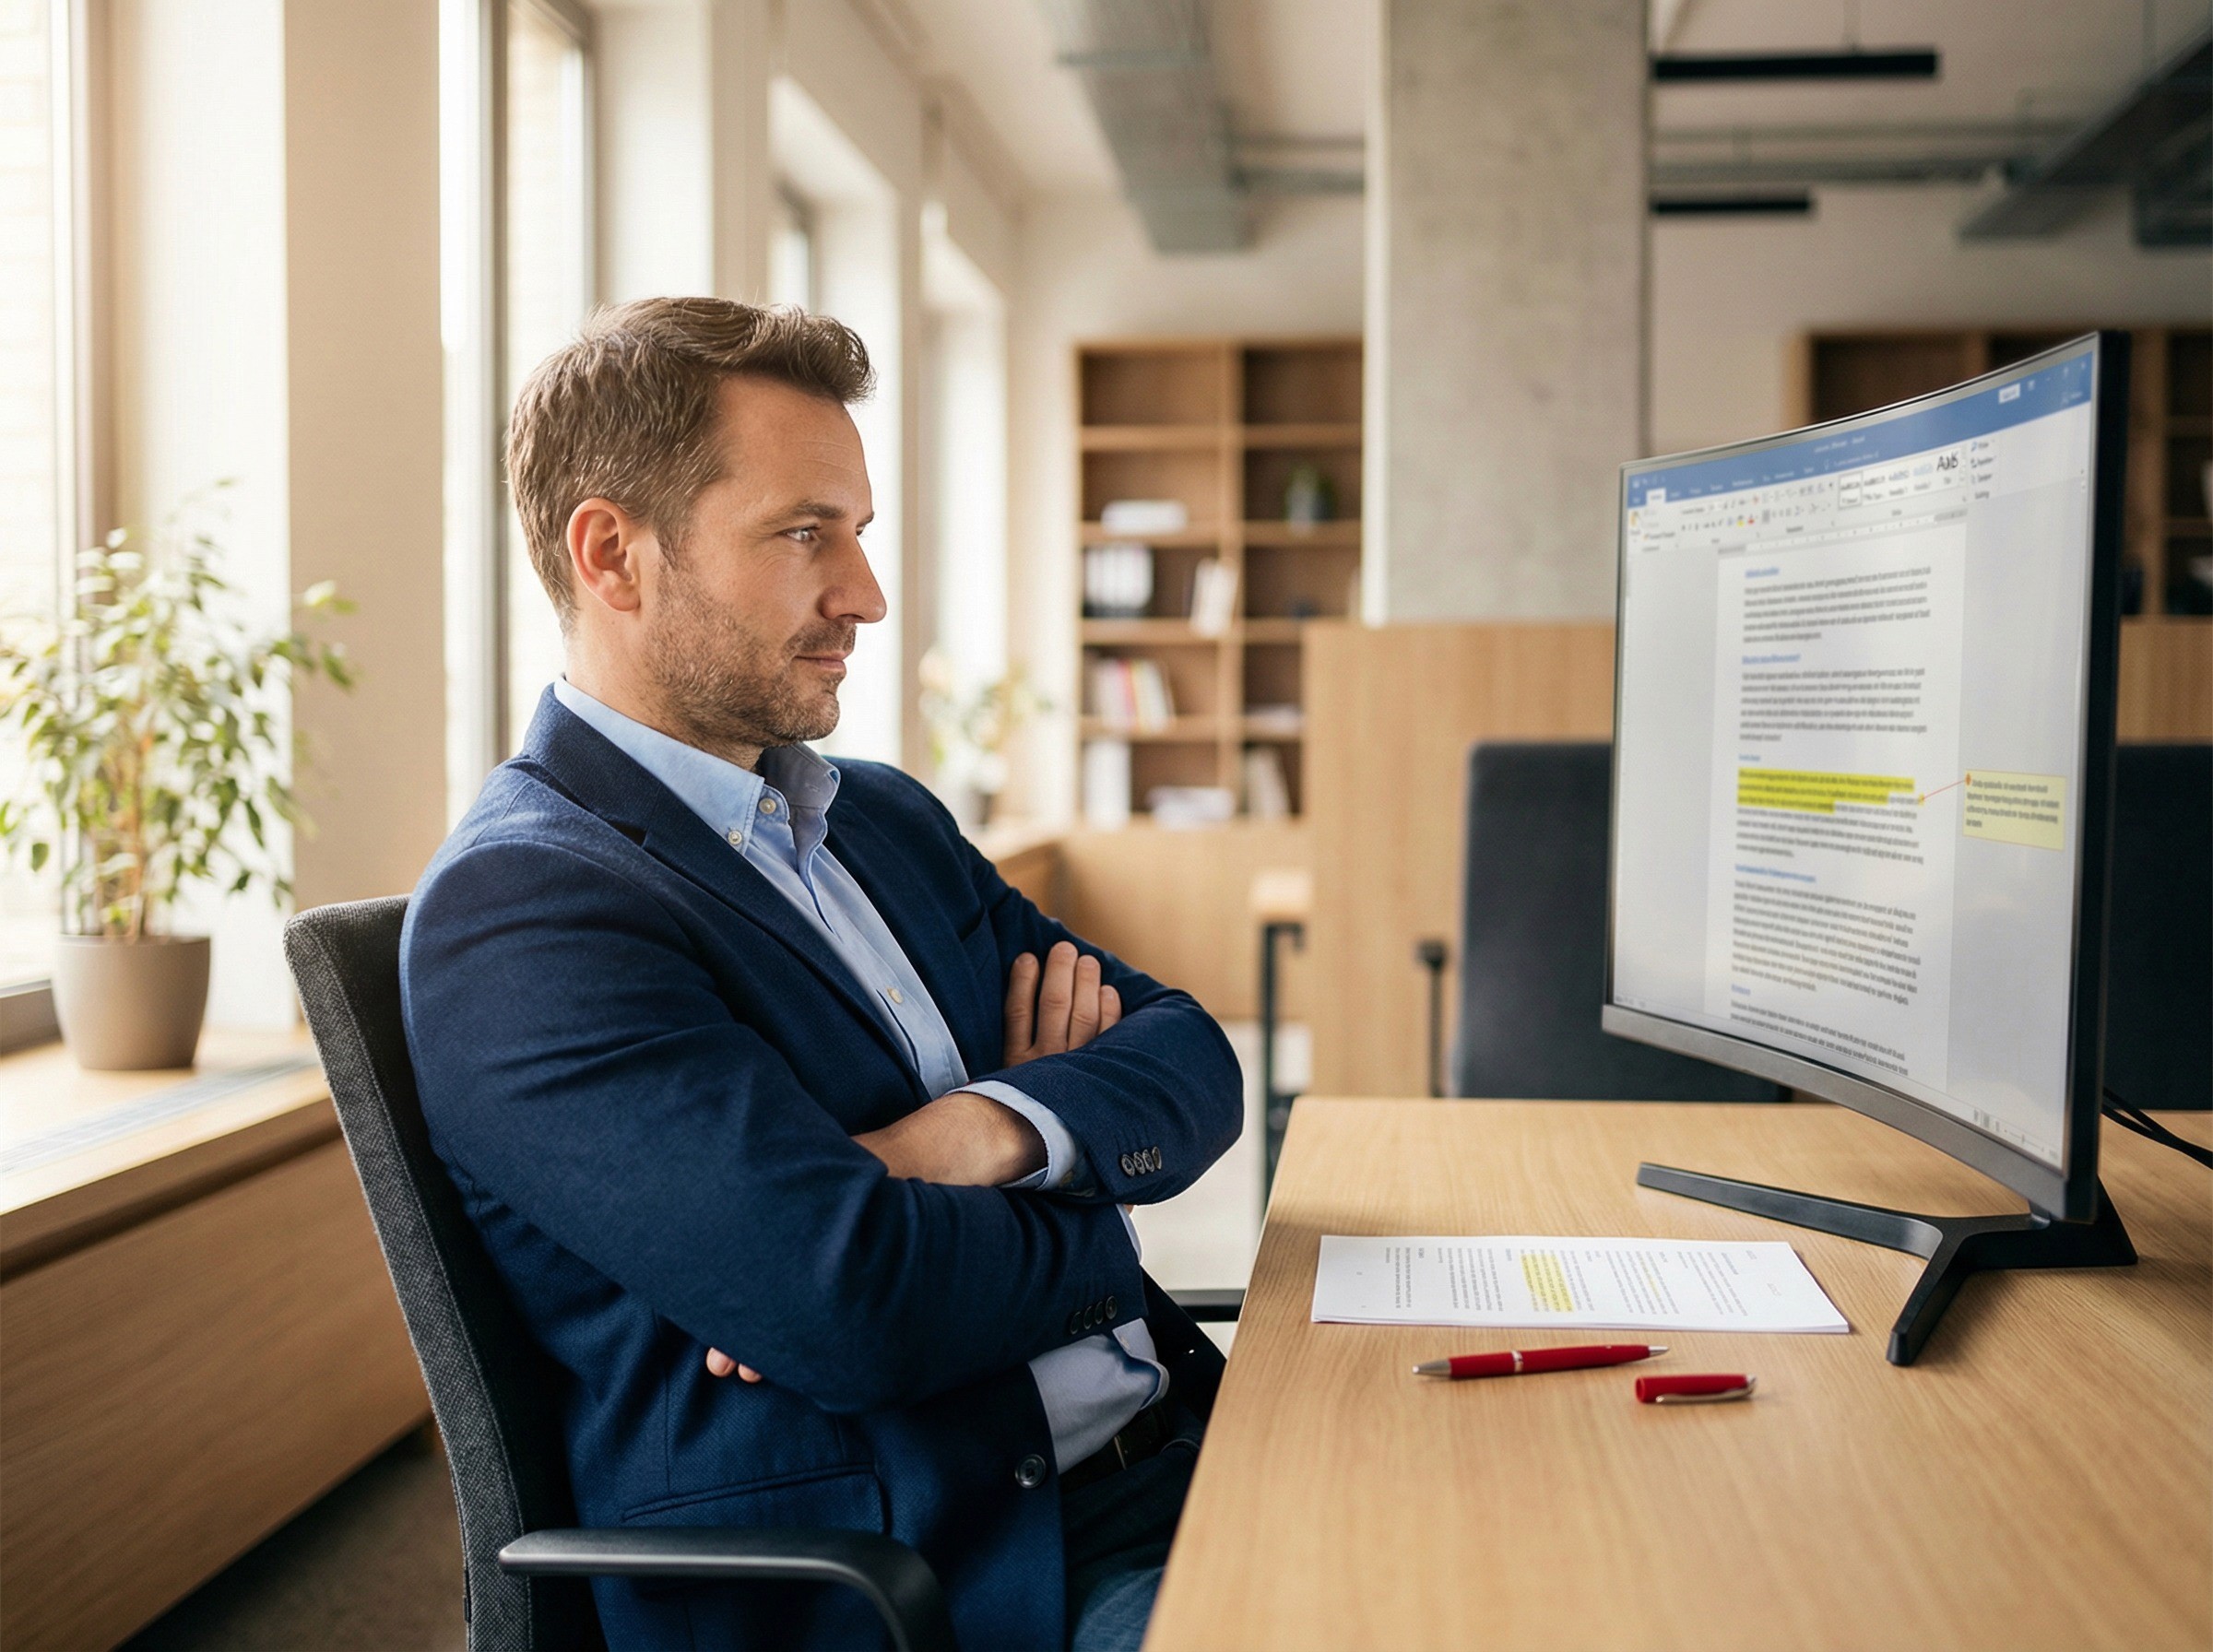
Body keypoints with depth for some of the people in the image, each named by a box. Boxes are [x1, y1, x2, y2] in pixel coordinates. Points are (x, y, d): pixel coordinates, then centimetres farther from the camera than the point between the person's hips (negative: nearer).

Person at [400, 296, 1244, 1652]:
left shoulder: (886, 819, 15)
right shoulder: (515, 911, -13)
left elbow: (1192, 1057, 9)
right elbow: (855, 1297, -23)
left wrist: (994, 1131, -12)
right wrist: (1099, 1234, -3)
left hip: (1172, 1454, 8)